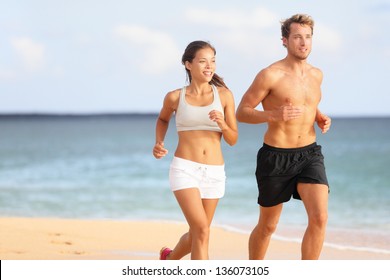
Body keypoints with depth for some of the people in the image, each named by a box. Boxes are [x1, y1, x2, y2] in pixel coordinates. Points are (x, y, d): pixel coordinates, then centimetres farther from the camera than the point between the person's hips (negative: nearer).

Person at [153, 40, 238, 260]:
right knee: (202, 230, -19)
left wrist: (222, 124, -15)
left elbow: (233, 140, 5)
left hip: (214, 172, 3)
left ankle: (170, 258, 47)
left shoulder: (224, 95, 2)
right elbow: (163, 119, 23)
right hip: (185, 168, -3)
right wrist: (159, 143, 6)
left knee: (197, 234, 16)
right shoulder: (175, 97, 1)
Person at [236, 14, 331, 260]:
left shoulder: (316, 75, 7)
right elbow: (241, 113, -7)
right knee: (267, 226, 11)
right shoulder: (270, 75, -12)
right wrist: (273, 115, -25)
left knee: (320, 218, -17)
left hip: (310, 156, 4)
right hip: (276, 158, -4)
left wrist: (320, 118, 5)